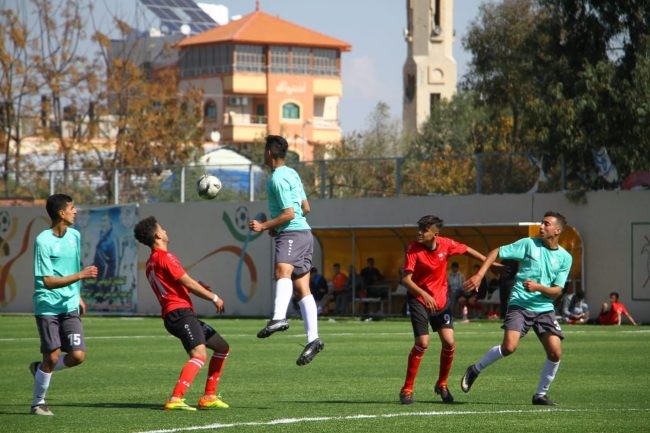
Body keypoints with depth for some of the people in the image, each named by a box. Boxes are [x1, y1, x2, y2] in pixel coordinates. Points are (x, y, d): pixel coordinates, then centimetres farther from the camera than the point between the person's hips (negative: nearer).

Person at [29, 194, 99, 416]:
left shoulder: (74, 235, 8)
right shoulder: (43, 241, -13)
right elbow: (48, 281, -18)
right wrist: (80, 275, -25)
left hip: (70, 307, 6)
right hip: (48, 307, -6)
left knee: (78, 356, -6)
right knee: (53, 356, -6)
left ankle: (40, 368, 22)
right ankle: (38, 403, 14)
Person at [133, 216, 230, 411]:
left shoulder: (151, 263, 22)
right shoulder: (164, 256, -9)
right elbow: (188, 284, -10)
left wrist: (197, 286, 15)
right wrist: (214, 298, 1)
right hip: (180, 312, -10)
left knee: (222, 347, 19)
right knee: (199, 354, -28)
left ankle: (209, 397, 18)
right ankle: (175, 399, -38)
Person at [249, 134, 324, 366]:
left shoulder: (278, 178, -10)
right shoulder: (292, 174, 20)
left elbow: (289, 213, -17)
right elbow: (305, 208, 27)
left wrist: (264, 226, -13)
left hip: (292, 234, -10)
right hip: (303, 233, 10)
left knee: (283, 271, -32)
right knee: (301, 289, 6)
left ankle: (279, 318, -56)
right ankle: (312, 339, 2)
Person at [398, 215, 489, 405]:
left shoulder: (446, 244, -10)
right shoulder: (413, 249, -19)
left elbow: (466, 250, 10)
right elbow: (406, 279, -25)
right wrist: (424, 294, -40)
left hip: (441, 299, 3)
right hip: (418, 299, -3)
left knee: (449, 342, -5)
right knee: (422, 343, -12)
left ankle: (442, 384, 19)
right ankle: (407, 389, 0)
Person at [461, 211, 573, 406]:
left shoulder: (565, 258, 4)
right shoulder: (529, 244, -1)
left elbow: (556, 291, 0)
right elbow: (496, 252, 3)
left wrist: (538, 287, -19)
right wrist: (479, 275, -8)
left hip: (545, 309, 3)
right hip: (519, 304, -3)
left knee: (555, 352, -8)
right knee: (509, 347, -21)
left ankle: (541, 394, 11)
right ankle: (475, 370, 3)